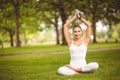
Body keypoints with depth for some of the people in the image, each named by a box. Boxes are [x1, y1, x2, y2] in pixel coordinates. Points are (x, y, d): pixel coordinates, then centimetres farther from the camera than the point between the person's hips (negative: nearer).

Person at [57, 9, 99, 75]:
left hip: (83, 66, 1)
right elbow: (65, 26, 5)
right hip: (72, 66, -1)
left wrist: (79, 17, 10)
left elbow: (89, 25, 2)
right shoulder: (70, 42, 8)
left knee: (95, 65, -33)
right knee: (60, 70, -32)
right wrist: (75, 17, 10)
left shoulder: (85, 41, 7)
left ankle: (72, 69, -18)